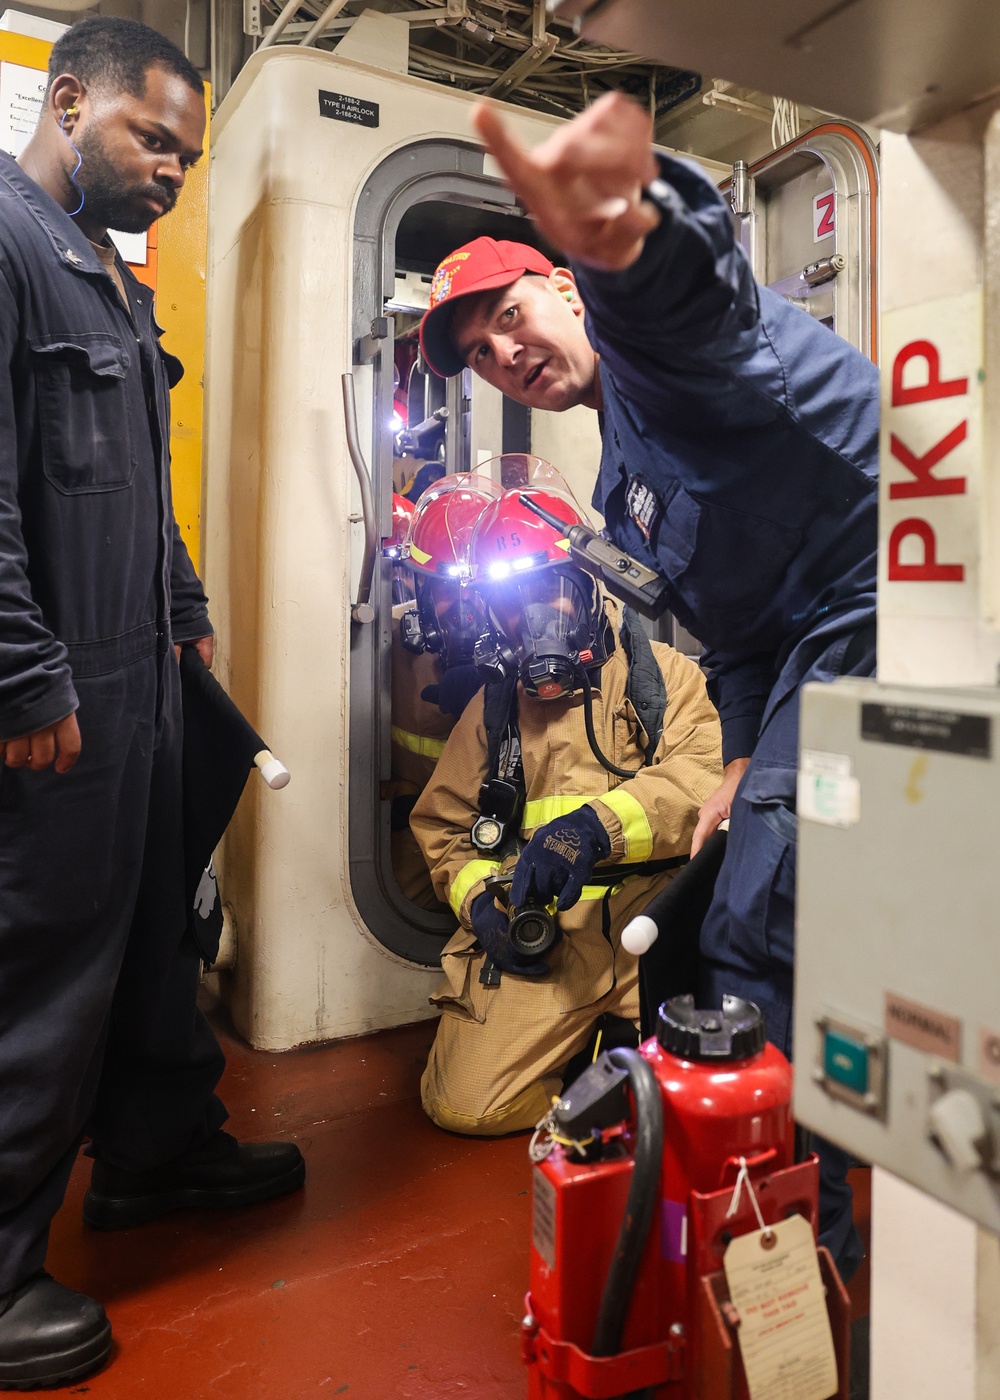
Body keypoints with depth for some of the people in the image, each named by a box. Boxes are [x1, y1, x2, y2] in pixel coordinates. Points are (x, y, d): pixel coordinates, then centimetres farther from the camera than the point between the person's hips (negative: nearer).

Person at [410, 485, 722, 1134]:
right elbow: (444, 825, 19)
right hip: (542, 939, 3)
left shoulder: (660, 674, 6)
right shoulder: (493, 708, 17)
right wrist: (479, 899, 0)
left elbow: (709, 775, -11)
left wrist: (599, 824, -27)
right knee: (464, 1105, -11)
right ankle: (582, 1049, 16)